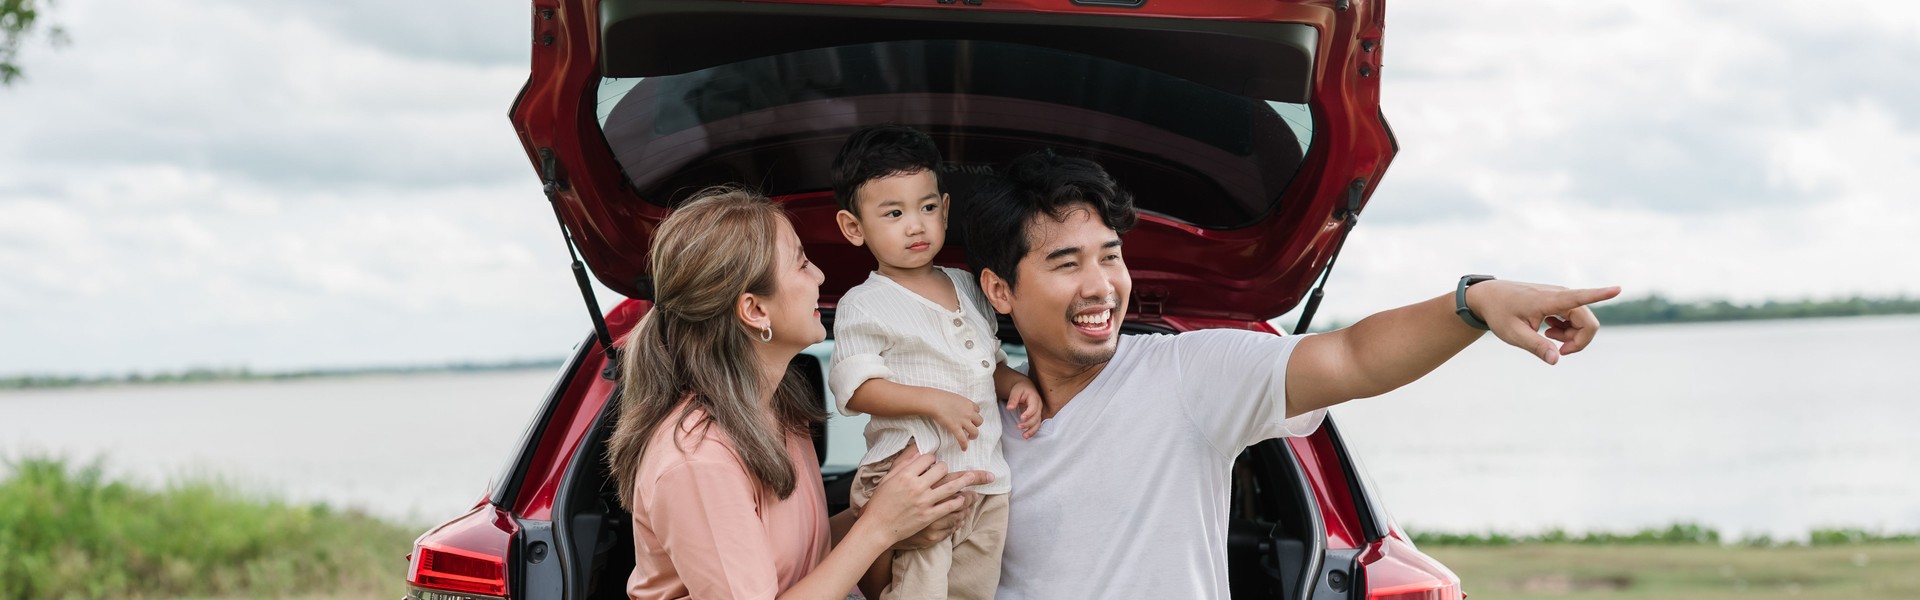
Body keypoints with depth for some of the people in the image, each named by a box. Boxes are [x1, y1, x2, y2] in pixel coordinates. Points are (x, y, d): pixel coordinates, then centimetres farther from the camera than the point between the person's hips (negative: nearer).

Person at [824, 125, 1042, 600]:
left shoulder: (968, 289, 15)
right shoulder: (864, 306, -5)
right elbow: (855, 388, -12)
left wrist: (1017, 383, 3)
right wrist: (934, 402, -21)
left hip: (987, 481, 7)